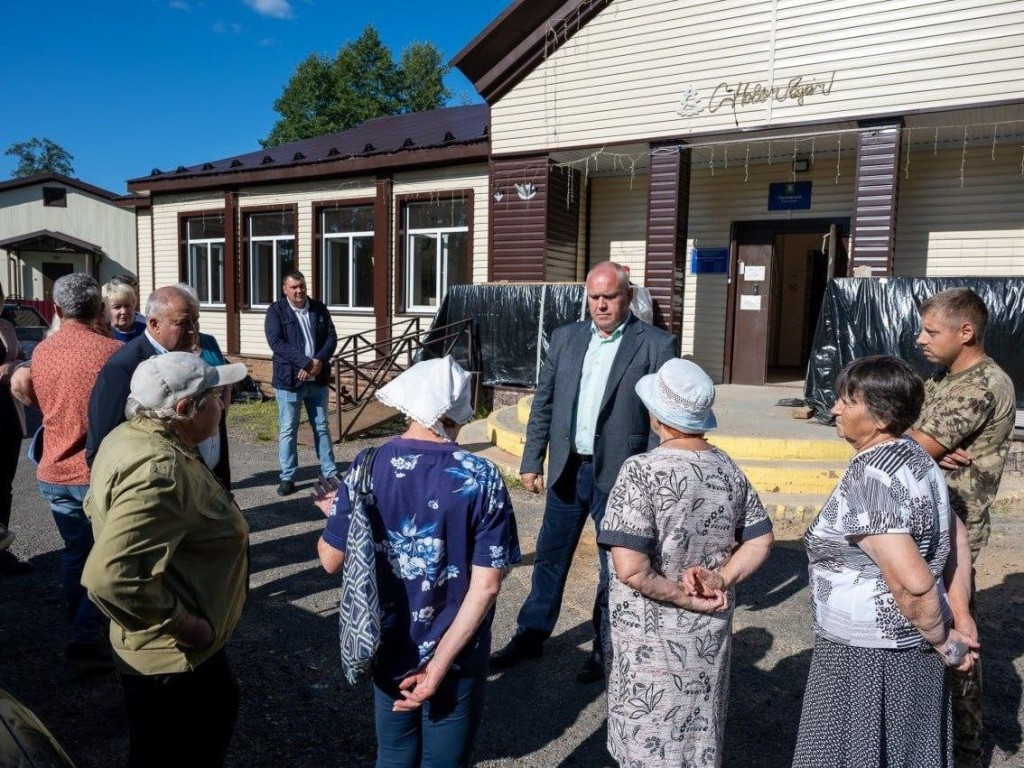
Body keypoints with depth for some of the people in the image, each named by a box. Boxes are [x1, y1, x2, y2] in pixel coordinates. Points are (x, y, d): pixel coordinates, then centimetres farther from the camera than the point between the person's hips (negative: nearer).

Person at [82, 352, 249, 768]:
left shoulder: (133, 435, 0)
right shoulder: (157, 471, -32)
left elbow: (98, 508, 15)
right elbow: (109, 578, -38)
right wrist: (182, 623, -25)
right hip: (171, 656, -9)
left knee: (219, 711, 29)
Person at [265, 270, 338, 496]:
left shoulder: (319, 309, 6)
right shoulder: (276, 311, -4)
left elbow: (331, 337, 3)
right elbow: (276, 342, -15)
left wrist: (318, 362, -14)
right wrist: (306, 362, -22)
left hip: (318, 379, 4)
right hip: (289, 380, -3)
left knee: (322, 427, 11)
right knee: (288, 430, 4)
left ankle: (329, 472, 20)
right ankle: (287, 477, 13)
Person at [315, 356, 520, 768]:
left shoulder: (367, 468, -13)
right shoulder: (481, 477, -18)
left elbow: (331, 560, -4)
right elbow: (486, 586, -20)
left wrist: (335, 513, 15)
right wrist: (439, 665, -14)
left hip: (388, 650, 2)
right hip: (456, 655, -2)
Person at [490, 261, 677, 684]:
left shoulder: (656, 345, -6)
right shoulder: (565, 338, 6)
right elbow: (543, 403, 9)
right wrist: (532, 460, 6)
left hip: (620, 473, -4)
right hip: (567, 469, 4)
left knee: (616, 566, 10)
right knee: (550, 556, 16)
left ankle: (604, 649, 28)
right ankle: (531, 635, 33)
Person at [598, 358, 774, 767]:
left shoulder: (642, 470, -21)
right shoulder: (729, 469, -2)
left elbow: (630, 567, -27)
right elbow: (760, 540, 6)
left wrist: (684, 596, -15)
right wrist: (720, 581, -6)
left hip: (652, 637, -5)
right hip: (710, 630, 6)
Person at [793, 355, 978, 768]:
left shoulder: (868, 479, -26)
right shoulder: (915, 458, 3)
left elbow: (913, 583, -28)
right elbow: (957, 534, 13)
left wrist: (944, 642, -12)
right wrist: (960, 614, 11)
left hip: (870, 656, -9)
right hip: (913, 647, 9)